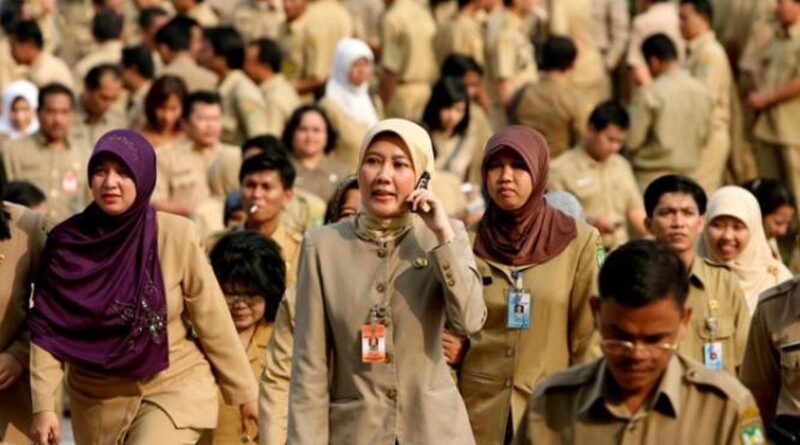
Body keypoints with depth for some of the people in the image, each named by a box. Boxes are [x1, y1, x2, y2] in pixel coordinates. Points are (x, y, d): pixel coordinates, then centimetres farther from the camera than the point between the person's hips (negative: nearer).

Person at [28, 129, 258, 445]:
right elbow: (48, 330, -8)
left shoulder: (176, 236, -12)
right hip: (98, 397, 3)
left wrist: (243, 392, 0)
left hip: (174, 387, -3)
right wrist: (43, 406, -16)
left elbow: (213, 321, -6)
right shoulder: (66, 242, -7)